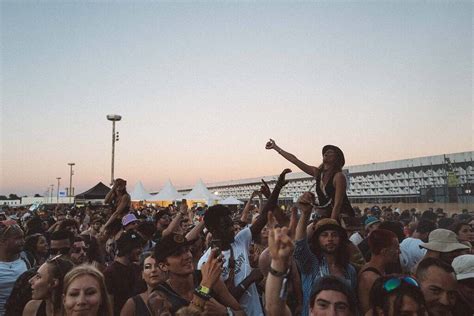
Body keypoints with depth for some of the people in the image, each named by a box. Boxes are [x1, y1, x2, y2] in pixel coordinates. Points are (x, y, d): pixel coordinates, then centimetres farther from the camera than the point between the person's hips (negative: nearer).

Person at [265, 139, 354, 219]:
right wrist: (275, 147, 11)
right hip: (326, 216, 6)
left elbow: (338, 204, -18)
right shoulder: (317, 173, 3)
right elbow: (294, 160, 8)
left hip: (343, 217, -6)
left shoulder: (338, 176, -15)